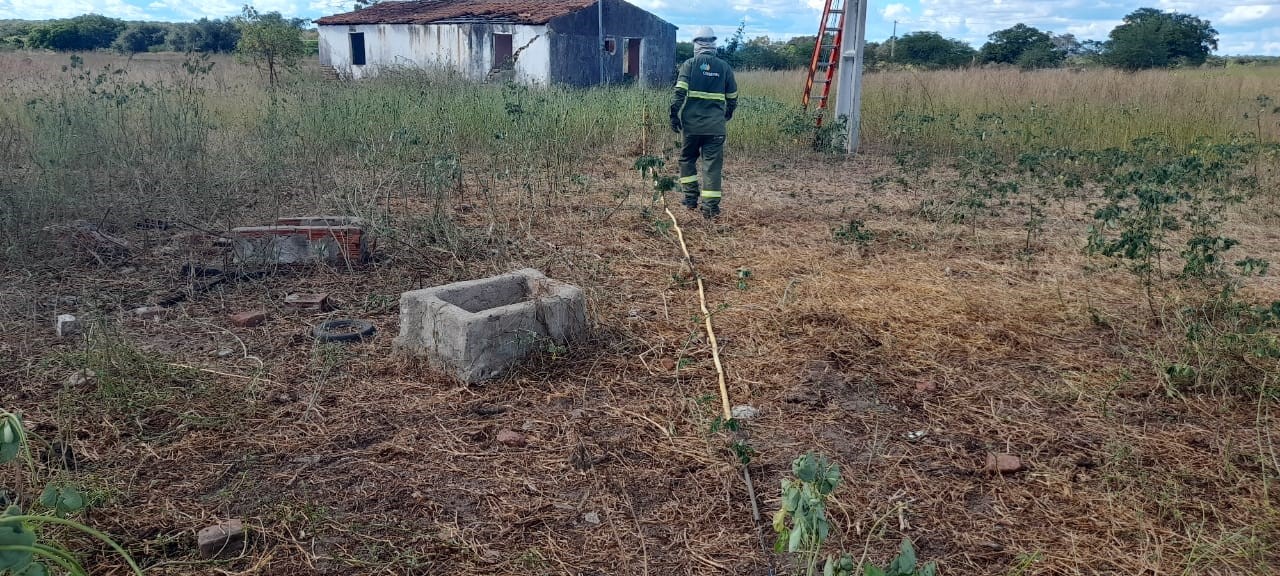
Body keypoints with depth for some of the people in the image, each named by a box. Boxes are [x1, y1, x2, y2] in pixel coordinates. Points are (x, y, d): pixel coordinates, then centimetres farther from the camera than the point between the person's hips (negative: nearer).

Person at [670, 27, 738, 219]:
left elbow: (679, 92, -9)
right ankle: (710, 206, -2)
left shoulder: (690, 64, 1)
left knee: (687, 159, 18)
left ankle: (691, 198, 15)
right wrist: (728, 113, 32)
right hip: (715, 125, 1)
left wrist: (674, 116, -5)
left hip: (691, 123, -1)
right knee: (712, 164, 2)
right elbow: (732, 96, 15)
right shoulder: (724, 67, 8)